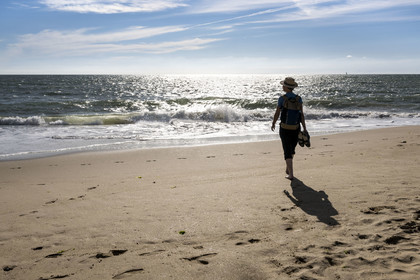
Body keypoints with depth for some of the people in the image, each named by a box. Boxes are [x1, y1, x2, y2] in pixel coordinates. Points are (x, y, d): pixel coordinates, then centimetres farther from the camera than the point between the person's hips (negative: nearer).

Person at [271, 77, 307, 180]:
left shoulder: (282, 99, -11)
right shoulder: (298, 99, -2)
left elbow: (277, 113, -4)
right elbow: (302, 115, -4)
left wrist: (273, 124, 12)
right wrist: (304, 129, 1)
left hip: (285, 129, -3)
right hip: (296, 129, 3)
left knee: (287, 151, 2)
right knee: (292, 149, 23)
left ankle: (290, 174, -5)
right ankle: (288, 169, 40)